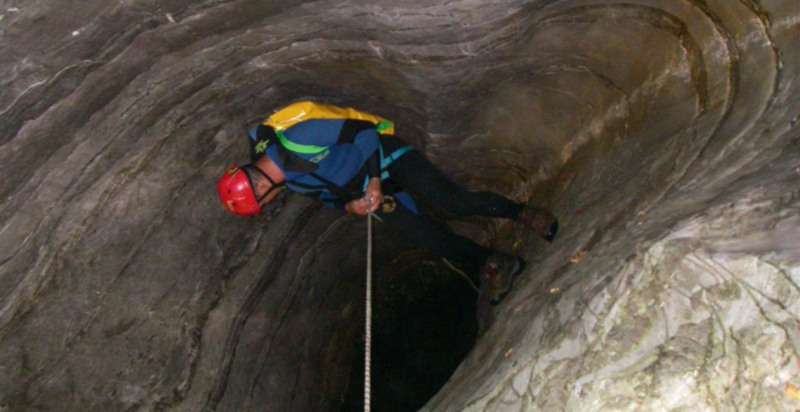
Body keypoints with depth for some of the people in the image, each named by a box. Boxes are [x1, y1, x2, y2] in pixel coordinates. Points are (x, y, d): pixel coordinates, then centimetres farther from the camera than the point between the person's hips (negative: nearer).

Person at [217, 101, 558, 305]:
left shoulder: (296, 138, -29)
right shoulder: (286, 181, -3)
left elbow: (362, 130, -24)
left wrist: (374, 180, -23)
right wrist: (348, 204, -9)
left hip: (384, 156, -7)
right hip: (364, 190, 7)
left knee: (456, 203, -14)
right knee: (423, 234, -7)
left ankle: (524, 214, 8)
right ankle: (495, 265, 3)